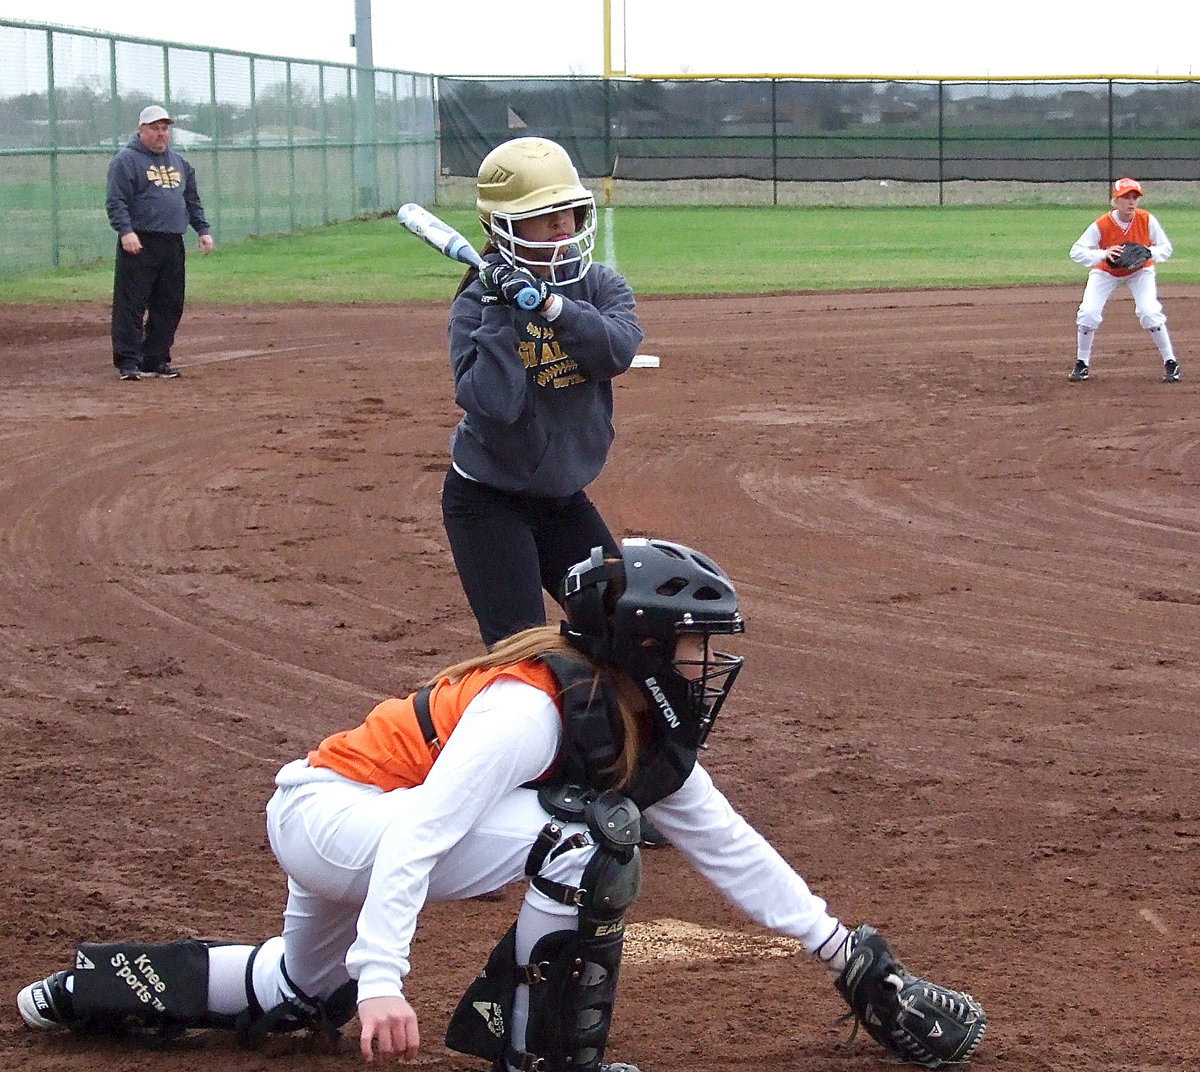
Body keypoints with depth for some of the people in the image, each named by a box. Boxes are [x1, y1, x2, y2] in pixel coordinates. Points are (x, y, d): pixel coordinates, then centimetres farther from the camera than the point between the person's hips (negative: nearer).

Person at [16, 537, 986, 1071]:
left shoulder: (647, 735, 1)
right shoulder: (532, 706, -27)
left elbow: (728, 846, 7)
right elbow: (421, 830, -33)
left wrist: (842, 951, 6)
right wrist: (383, 978, -41)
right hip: (326, 810, -10)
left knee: (298, 993, 32)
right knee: (587, 835, -24)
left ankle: (92, 988, 41)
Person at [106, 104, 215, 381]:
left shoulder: (179, 162, 20)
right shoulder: (126, 161, -3)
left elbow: (192, 199, 26)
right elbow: (115, 201, -11)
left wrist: (203, 229, 15)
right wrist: (125, 231, -23)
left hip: (172, 244, 7)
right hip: (140, 244, -7)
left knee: (169, 306, 8)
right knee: (131, 304, -8)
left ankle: (157, 358, 16)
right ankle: (128, 361, -7)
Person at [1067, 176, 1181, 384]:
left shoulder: (1146, 220, -24)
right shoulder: (1101, 226, -28)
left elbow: (1166, 248, -13)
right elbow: (1076, 252, -29)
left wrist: (1149, 252, -36)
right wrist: (1103, 254, -46)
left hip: (1140, 271, 0)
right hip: (1106, 272, 0)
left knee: (1150, 312, -19)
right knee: (1088, 313, -15)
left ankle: (1170, 362, -4)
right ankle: (1082, 365, 5)